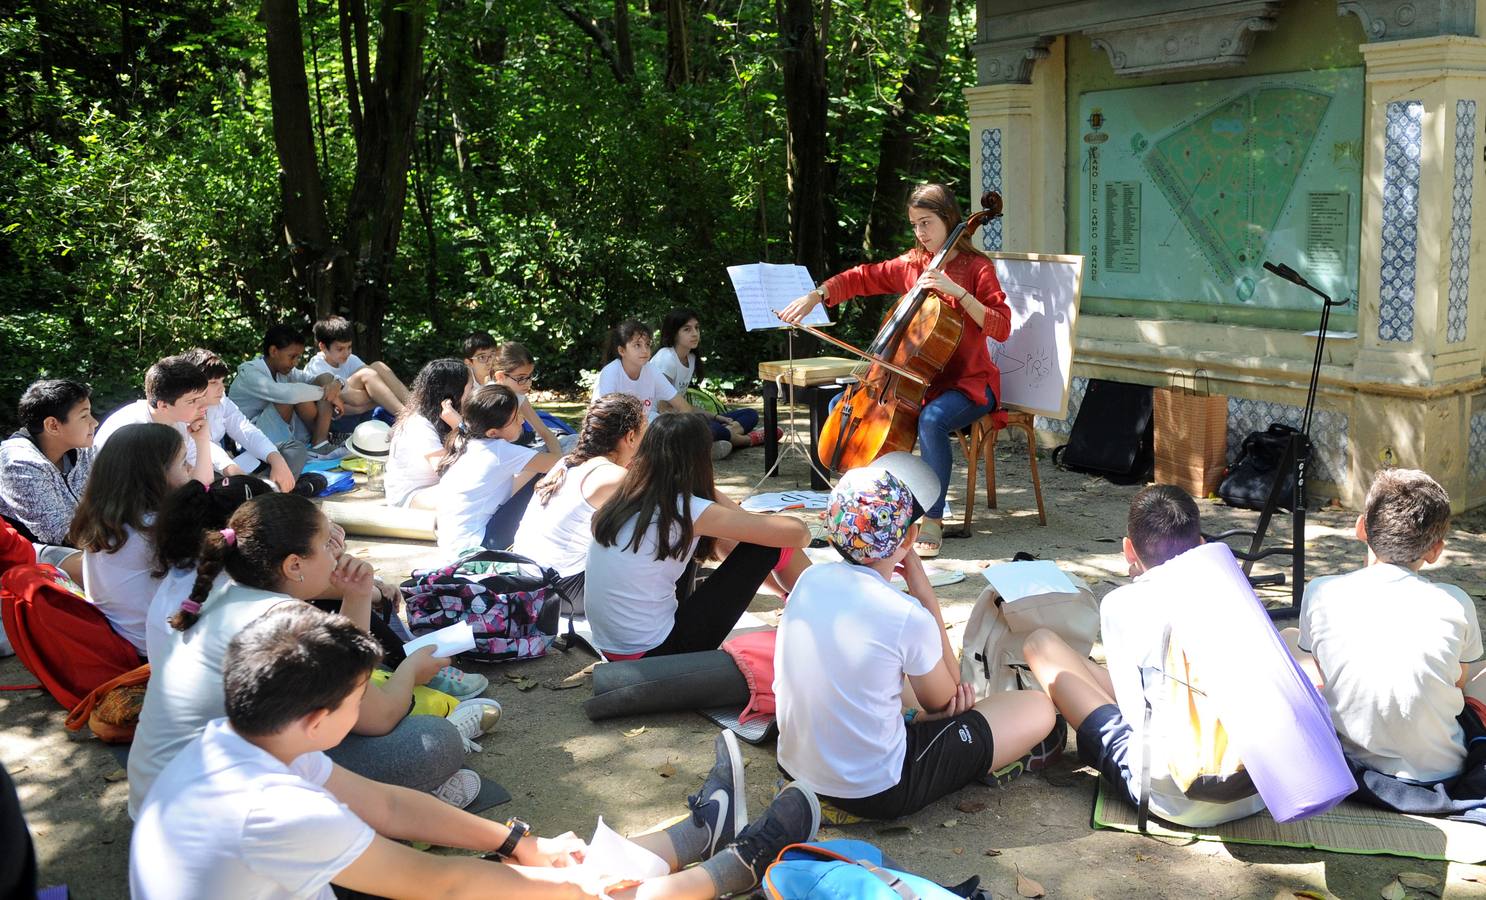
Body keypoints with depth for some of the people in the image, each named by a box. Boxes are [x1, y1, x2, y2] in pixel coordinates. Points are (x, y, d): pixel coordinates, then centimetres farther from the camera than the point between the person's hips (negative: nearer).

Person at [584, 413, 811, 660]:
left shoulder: (624, 500, 3)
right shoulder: (688, 511, -16)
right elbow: (796, 532, -12)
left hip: (612, 651, 8)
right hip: (658, 654, -8)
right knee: (769, 543, -2)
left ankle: (786, 592, 36)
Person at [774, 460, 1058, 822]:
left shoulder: (810, 580, -4)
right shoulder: (908, 616, -22)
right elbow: (943, 700, -1)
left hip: (797, 765, 7)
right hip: (875, 791, -7)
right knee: (1038, 710, 3)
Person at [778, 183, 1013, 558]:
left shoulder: (976, 268, -7)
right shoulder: (911, 265, 9)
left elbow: (1001, 327, -17)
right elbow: (861, 278, 12)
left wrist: (958, 292, -26)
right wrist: (816, 295, -2)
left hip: (968, 383, -6)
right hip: (920, 379, 7)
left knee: (931, 419, -38)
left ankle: (933, 520, -22)